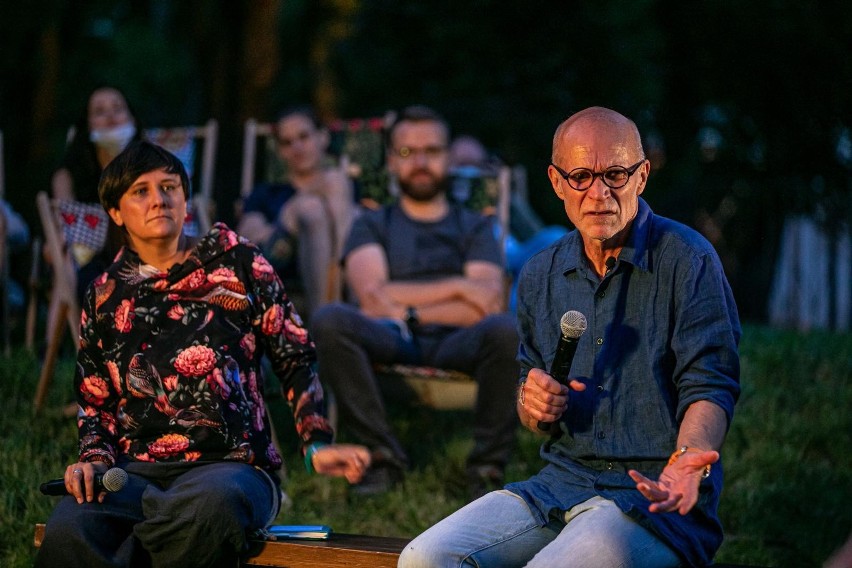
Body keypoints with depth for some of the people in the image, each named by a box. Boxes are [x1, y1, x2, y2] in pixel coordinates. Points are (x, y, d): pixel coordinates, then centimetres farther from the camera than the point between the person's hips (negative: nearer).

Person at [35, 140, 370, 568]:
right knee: (67, 532, -34)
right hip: (137, 469, 2)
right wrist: (95, 459, 2)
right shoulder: (105, 296, 18)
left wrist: (317, 444, -3)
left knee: (211, 503, -42)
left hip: (233, 464, -1)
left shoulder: (236, 262, 11)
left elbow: (294, 358, 10)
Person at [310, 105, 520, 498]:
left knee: (504, 329, -35)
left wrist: (408, 312, -4)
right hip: (389, 343, 1)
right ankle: (383, 455, -22)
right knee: (329, 320, -32)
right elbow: (372, 297, 2)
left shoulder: (474, 227, 22)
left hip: (455, 344, 0)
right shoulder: (372, 225, 22)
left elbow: (488, 304, 3)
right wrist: (457, 288, -1)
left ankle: (487, 464, -20)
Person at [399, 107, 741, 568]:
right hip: (562, 481, 5)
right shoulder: (540, 276, 13)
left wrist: (688, 461, -30)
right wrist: (534, 407, -3)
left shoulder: (686, 260, -4)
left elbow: (711, 386, -9)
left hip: (654, 494, -5)